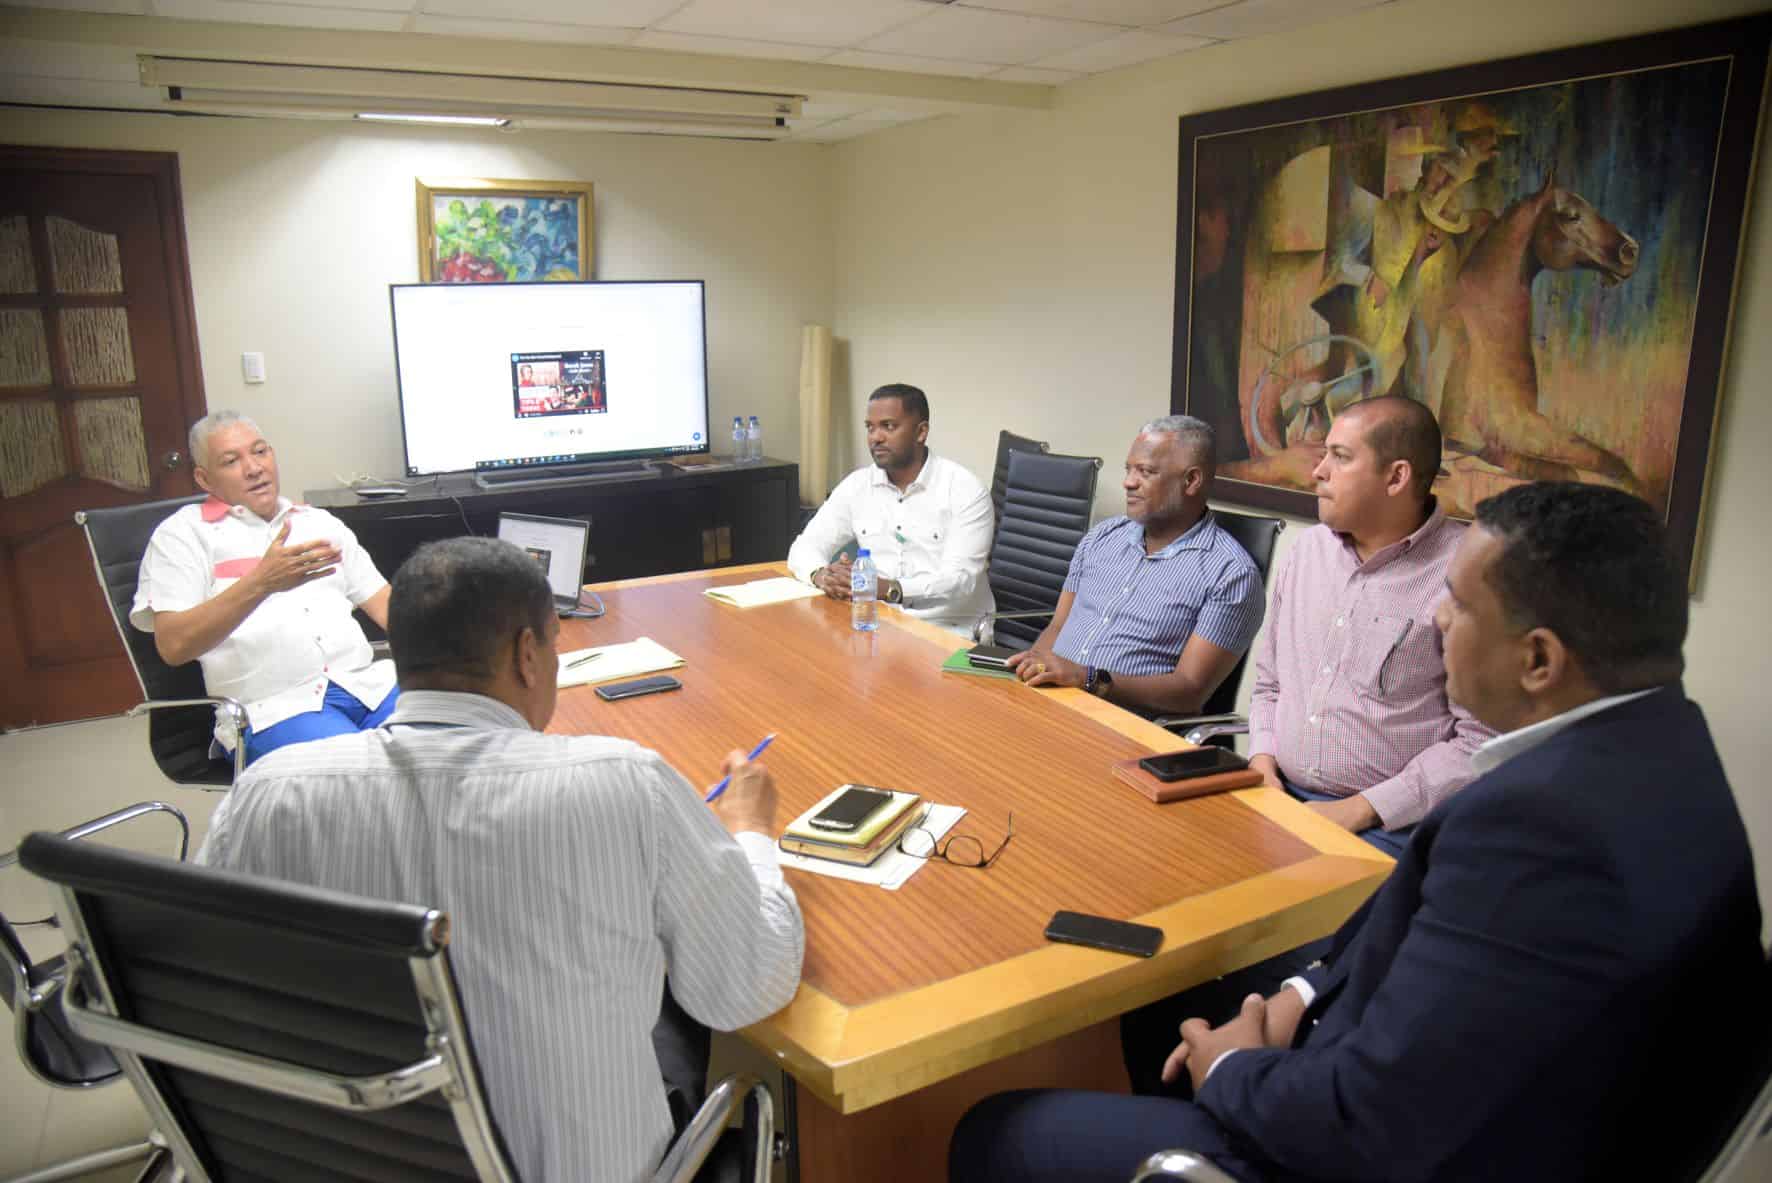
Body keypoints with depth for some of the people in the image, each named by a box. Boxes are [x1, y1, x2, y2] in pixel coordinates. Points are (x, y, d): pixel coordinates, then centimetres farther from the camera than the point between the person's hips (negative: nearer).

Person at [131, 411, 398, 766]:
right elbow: (173, 645, -5)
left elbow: (385, 604, 20)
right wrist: (261, 583, -18)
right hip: (273, 709, -4)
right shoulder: (183, 534, 9)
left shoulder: (321, 522, 24)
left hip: (367, 683, 5)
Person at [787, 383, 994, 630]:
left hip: (950, 628, -4)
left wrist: (887, 589, -34)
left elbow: (960, 579, -19)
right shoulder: (856, 485, 6)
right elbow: (804, 548, 4)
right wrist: (822, 576, -21)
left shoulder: (965, 489, -9)